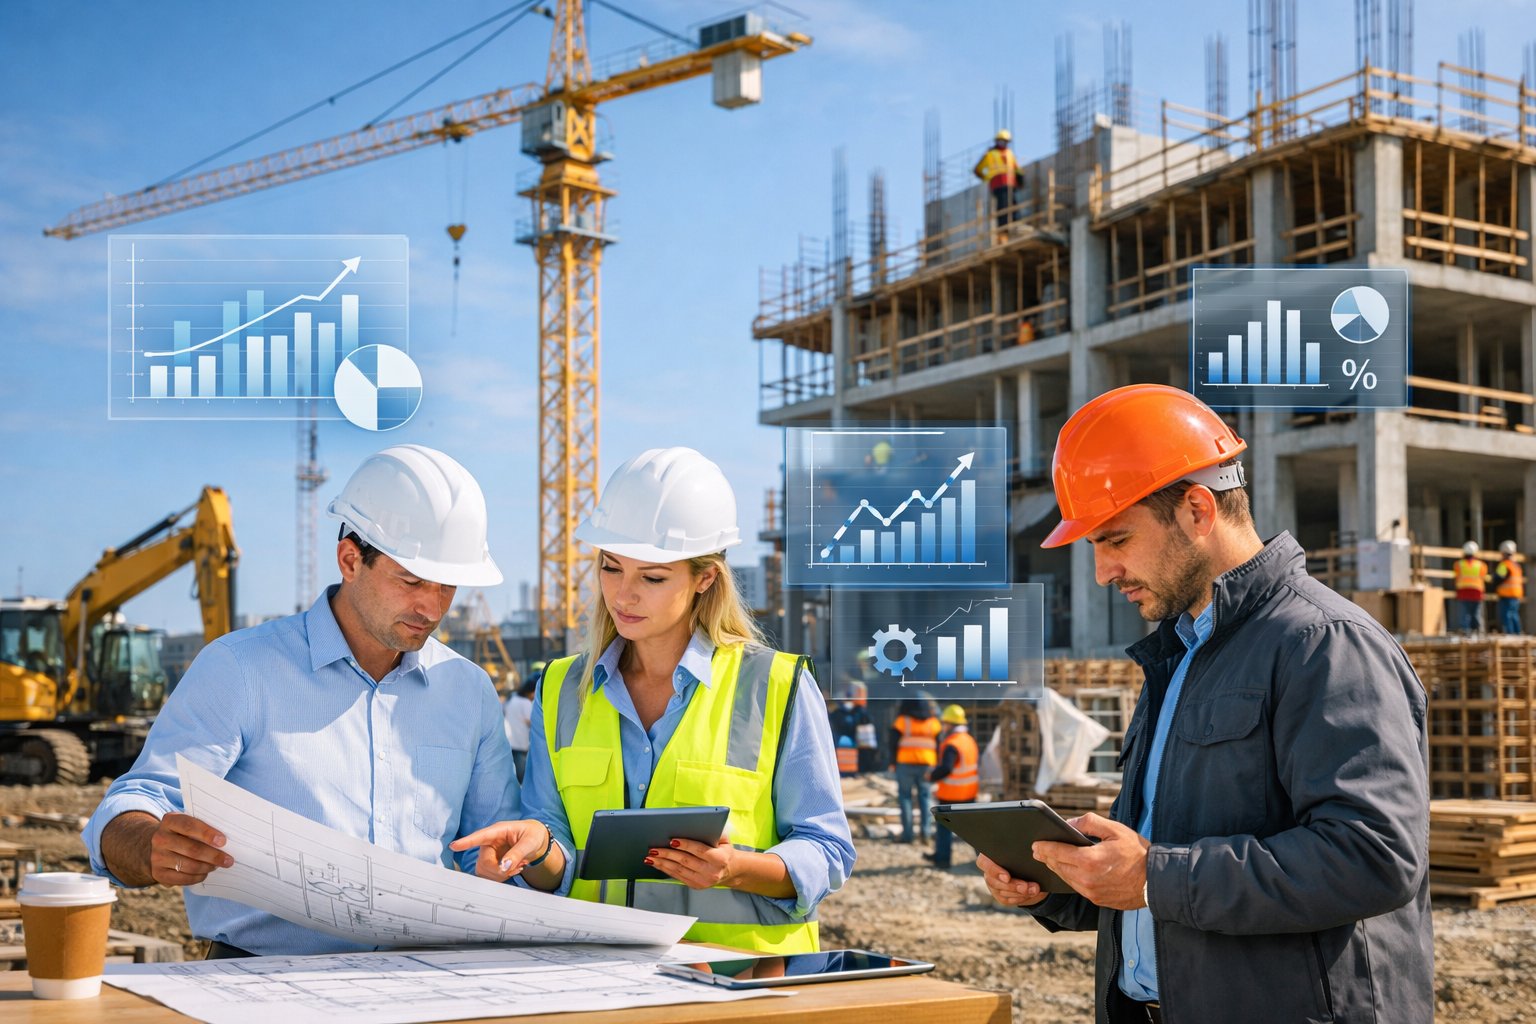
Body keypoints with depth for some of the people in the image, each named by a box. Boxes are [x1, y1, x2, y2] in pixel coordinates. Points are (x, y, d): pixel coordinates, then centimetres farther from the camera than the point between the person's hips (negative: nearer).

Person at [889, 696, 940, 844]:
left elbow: (893, 744, -2)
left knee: (905, 796, 4)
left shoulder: (901, 722, -2)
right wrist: (936, 767, 13)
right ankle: (924, 830, -2)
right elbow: (939, 747, 8)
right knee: (925, 796, 10)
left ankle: (907, 833, 0)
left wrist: (893, 763, 7)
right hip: (927, 765, 2)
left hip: (905, 764, -2)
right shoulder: (934, 723, 8)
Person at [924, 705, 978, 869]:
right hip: (969, 792, 7)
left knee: (943, 825, 5)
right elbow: (977, 764, 14)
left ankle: (942, 857, 9)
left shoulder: (951, 745, -21)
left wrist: (932, 776, -13)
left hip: (951, 794, -7)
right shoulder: (971, 740, 7)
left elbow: (945, 768, -28)